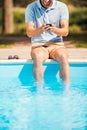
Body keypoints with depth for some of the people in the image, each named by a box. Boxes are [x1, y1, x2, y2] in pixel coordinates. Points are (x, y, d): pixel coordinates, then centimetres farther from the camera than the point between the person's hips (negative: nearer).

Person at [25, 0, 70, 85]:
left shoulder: (62, 7, 3)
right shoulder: (31, 8, 1)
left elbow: (65, 32, -4)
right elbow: (29, 33, -6)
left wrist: (54, 29, -27)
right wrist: (40, 29, -28)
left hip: (56, 44, 1)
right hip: (38, 45, -1)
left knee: (63, 57, -33)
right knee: (38, 57, -35)